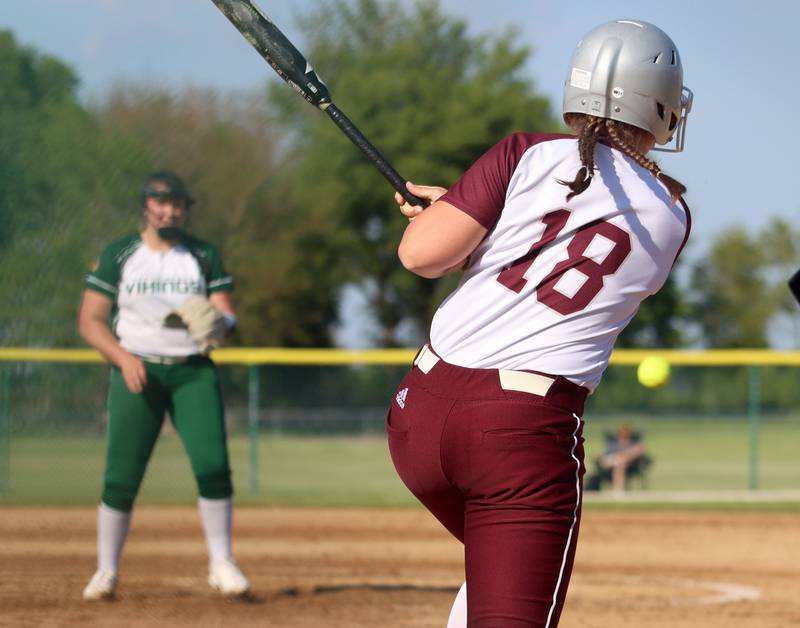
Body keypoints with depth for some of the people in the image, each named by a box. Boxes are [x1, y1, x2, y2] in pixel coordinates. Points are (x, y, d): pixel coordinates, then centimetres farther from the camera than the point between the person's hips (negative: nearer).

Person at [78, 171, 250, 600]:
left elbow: (226, 314, 5)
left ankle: (221, 563, -3)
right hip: (136, 371, -1)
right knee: (121, 475, -7)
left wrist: (219, 326, -20)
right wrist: (124, 357, -15)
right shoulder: (117, 256, 3)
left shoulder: (203, 256, 10)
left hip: (194, 373, 1)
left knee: (213, 464, -15)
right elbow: (89, 321, 1)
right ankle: (106, 572, 6)